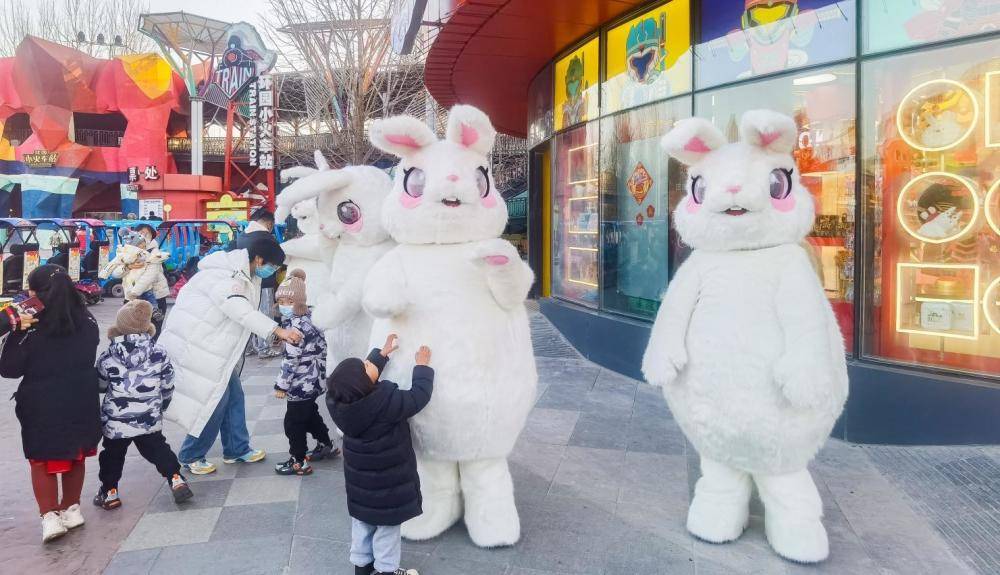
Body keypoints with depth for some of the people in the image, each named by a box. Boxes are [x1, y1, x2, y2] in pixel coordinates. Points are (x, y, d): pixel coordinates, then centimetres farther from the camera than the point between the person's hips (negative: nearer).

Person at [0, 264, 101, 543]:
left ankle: (50, 516, 9)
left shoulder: (34, 330, -20)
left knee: (41, 460, 13)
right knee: (75, 455, 18)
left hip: (43, 406, -4)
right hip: (82, 401, 4)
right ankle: (71, 509, 29)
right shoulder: (87, 322, -7)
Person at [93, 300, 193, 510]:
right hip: (149, 419, 1)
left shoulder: (108, 357, -9)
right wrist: (161, 405, 20)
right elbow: (167, 386, 3)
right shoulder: (159, 354, -7)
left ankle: (109, 492, 23)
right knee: (158, 449, 15)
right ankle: (175, 480, 9)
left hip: (115, 421, 0)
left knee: (113, 455, 17)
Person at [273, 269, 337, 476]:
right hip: (311, 381, 10)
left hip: (301, 384, -10)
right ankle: (326, 445, 40)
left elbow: (291, 360, -24)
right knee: (310, 415, 26)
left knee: (293, 422, 2)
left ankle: (299, 462, 12)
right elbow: (320, 342, 19)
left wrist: (281, 385, -16)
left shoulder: (295, 327, -24)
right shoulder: (305, 319, 6)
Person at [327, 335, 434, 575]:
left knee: (362, 520, 23)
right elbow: (419, 396, -22)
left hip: (360, 476, 6)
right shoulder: (386, 401, -35)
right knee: (387, 522, 13)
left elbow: (366, 371, 4)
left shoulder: (339, 400, -14)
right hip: (387, 479, -6)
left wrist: (382, 353, 8)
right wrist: (422, 365, -11)